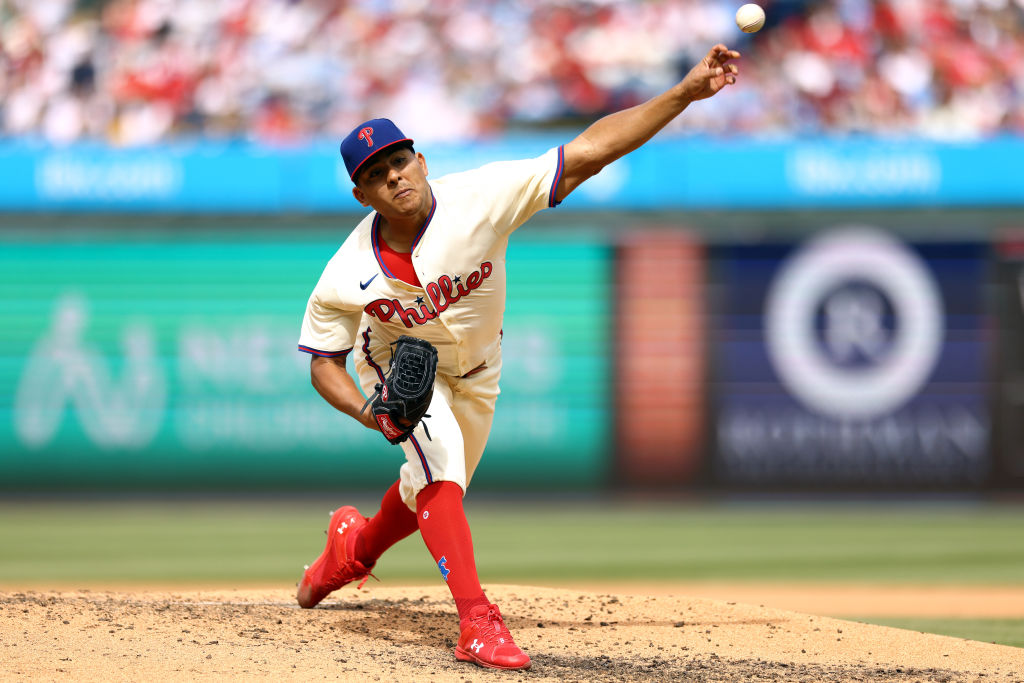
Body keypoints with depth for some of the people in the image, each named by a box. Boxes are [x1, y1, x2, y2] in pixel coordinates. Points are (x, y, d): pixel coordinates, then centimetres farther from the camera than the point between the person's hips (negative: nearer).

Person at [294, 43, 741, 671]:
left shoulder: (479, 198, -36)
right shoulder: (345, 281, -31)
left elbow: (588, 153, -42)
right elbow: (325, 361, -15)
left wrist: (685, 94, -50)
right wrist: (370, 412, -36)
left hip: (475, 369, 2)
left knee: (437, 488, 17)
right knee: (441, 456, -28)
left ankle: (356, 546, 50)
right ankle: (478, 622, -27)